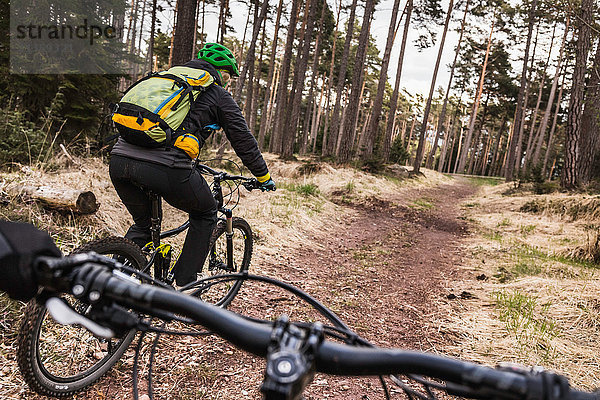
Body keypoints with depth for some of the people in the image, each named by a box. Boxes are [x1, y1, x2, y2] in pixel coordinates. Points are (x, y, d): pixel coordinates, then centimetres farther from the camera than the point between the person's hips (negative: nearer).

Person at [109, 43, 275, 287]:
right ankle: (184, 287, 21)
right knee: (205, 215, 22)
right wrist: (264, 177, 30)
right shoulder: (219, 95, 14)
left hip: (119, 160, 6)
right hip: (164, 168, -6)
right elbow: (243, 141, 15)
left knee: (141, 224, 31)